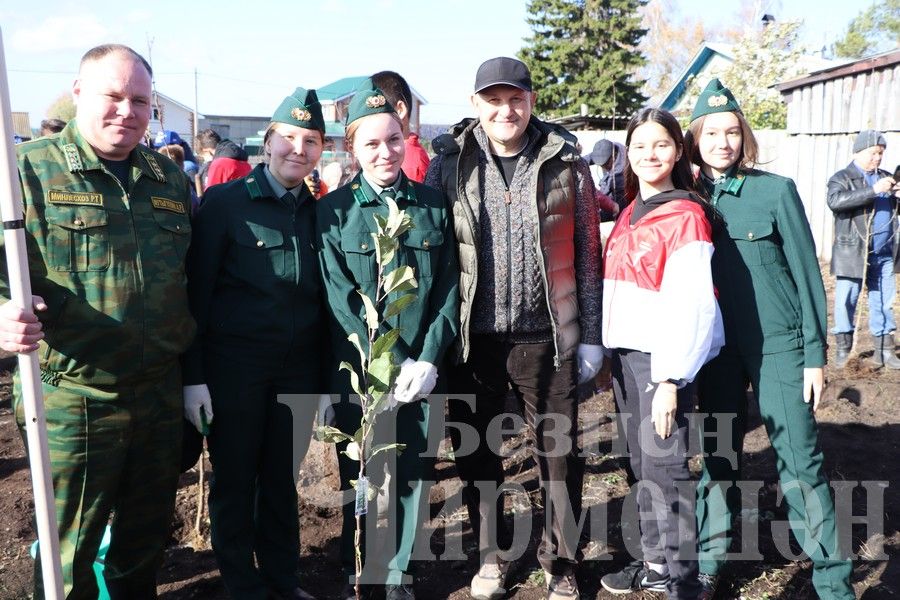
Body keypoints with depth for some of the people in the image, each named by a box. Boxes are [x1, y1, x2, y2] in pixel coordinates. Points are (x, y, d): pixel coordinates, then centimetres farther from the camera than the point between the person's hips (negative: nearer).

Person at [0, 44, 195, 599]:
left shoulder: (170, 177, 10)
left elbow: (195, 278, 15)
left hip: (162, 395, 4)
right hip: (74, 400, -4)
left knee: (148, 538, 19)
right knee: (70, 553, 11)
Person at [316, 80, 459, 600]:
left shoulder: (433, 204, 4)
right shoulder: (334, 210, -1)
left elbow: (449, 288, 2)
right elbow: (341, 298, -8)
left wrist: (427, 360, -10)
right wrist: (392, 365, -14)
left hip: (421, 366, 2)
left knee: (412, 473, 9)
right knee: (360, 474, 9)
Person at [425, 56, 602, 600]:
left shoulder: (565, 163, 0)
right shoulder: (449, 164, 1)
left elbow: (587, 253, 3)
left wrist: (591, 335, 2)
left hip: (547, 336, -1)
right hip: (473, 337, 1)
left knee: (559, 454, 9)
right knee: (478, 453, 14)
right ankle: (491, 554, 34)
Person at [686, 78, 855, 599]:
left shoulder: (776, 189, -5)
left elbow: (806, 272, -4)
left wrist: (815, 355, -6)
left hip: (779, 345, -3)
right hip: (717, 350, 3)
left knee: (801, 460, 0)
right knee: (718, 457, 11)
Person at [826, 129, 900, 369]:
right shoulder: (842, 178, -2)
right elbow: (835, 201, -23)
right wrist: (873, 190, -28)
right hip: (852, 254, -5)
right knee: (846, 302, -1)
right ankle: (843, 350, 9)